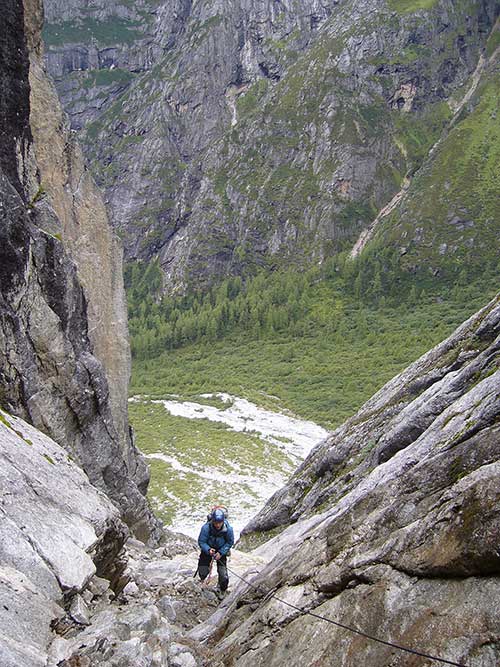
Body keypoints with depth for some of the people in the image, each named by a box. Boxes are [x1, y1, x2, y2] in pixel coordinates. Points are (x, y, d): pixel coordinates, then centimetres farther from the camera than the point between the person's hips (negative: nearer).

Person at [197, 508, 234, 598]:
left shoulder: (228, 529, -28)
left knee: (224, 576, -6)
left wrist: (221, 553, -20)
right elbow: (201, 541, -20)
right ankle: (203, 579, 39)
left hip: (221, 550, 0)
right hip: (208, 549, 0)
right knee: (203, 572, -1)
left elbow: (230, 542, -11)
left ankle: (222, 590, 26)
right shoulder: (206, 528, -32)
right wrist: (208, 550, -37)